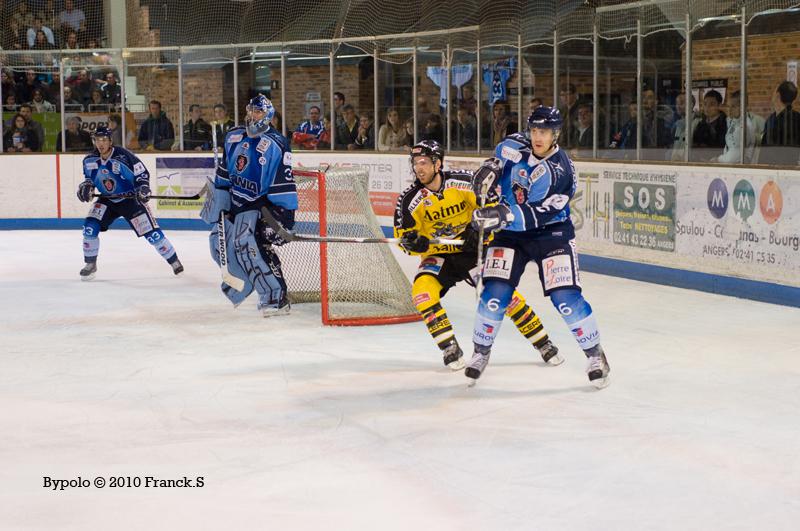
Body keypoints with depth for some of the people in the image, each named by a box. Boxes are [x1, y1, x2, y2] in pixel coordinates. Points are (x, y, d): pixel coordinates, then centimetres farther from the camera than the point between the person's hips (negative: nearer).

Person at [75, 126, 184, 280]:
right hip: (107, 200, 4)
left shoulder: (123, 156, -23)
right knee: (90, 227, -14)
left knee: (152, 233, -7)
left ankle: (174, 261, 11)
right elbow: (89, 177, 12)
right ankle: (90, 265, 3)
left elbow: (142, 173, -14)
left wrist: (143, 188, -29)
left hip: (131, 200, -4)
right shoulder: (90, 160, -7)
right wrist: (86, 186, -9)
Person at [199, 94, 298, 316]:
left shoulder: (276, 145, -17)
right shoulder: (234, 137, 5)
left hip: (260, 204, -8)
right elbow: (224, 171, 15)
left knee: (247, 244, -24)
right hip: (235, 200, 8)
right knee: (220, 243, 13)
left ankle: (277, 298, -22)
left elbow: (284, 185, -19)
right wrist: (218, 199, 11)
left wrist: (284, 218, -23)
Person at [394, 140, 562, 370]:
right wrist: (412, 242, -28)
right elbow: (404, 238, -5)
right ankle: (450, 349, -16)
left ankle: (543, 343, 3)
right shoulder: (410, 199, -11)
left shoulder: (463, 182, -15)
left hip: (472, 249, -1)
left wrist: (479, 230, -22)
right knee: (422, 290, -25)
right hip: (438, 255, 2)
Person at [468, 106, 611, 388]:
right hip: (509, 232, 3)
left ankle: (595, 354, 6)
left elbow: (536, 216, -29)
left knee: (566, 298, -13)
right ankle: (481, 352, 12)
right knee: (494, 295, -9)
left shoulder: (561, 173, -22)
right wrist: (490, 167, -2)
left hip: (550, 233, -3)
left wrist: (504, 215, -44)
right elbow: (499, 156, 19)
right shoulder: (516, 146, -7)